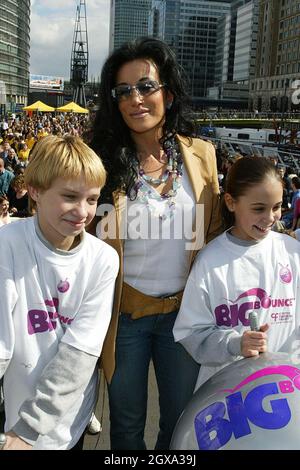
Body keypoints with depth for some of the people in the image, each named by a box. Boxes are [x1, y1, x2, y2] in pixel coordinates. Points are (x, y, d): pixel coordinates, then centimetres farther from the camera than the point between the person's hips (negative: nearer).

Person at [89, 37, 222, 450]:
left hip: (185, 311, 2)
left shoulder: (201, 154, -5)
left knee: (180, 417, 21)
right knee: (127, 420, 19)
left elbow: (214, 233, 3)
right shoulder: (104, 161, -11)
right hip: (124, 313, -1)